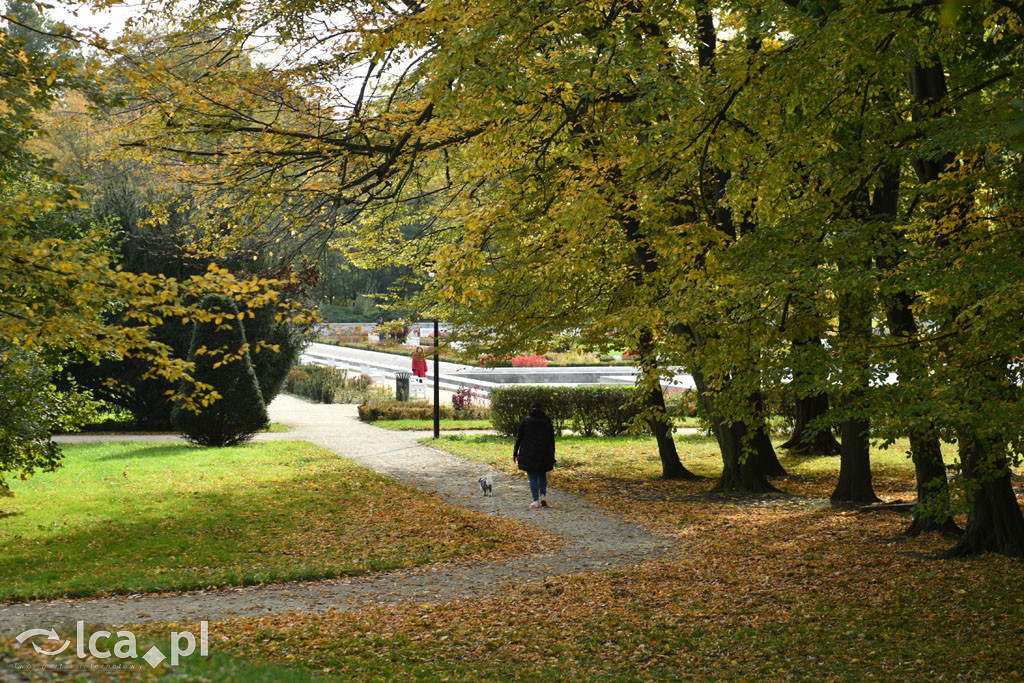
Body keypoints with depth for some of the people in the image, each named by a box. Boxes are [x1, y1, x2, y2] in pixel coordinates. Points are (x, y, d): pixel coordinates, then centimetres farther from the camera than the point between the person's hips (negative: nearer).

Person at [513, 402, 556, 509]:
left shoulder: (525, 421, -2)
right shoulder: (548, 423, 3)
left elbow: (519, 438, -1)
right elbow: (552, 441, 6)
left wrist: (515, 453, 5)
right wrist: (552, 458, 11)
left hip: (529, 455, -2)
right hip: (544, 456, 2)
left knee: (533, 478, 2)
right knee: (542, 476, 19)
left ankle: (536, 501, -1)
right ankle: (543, 496, 4)